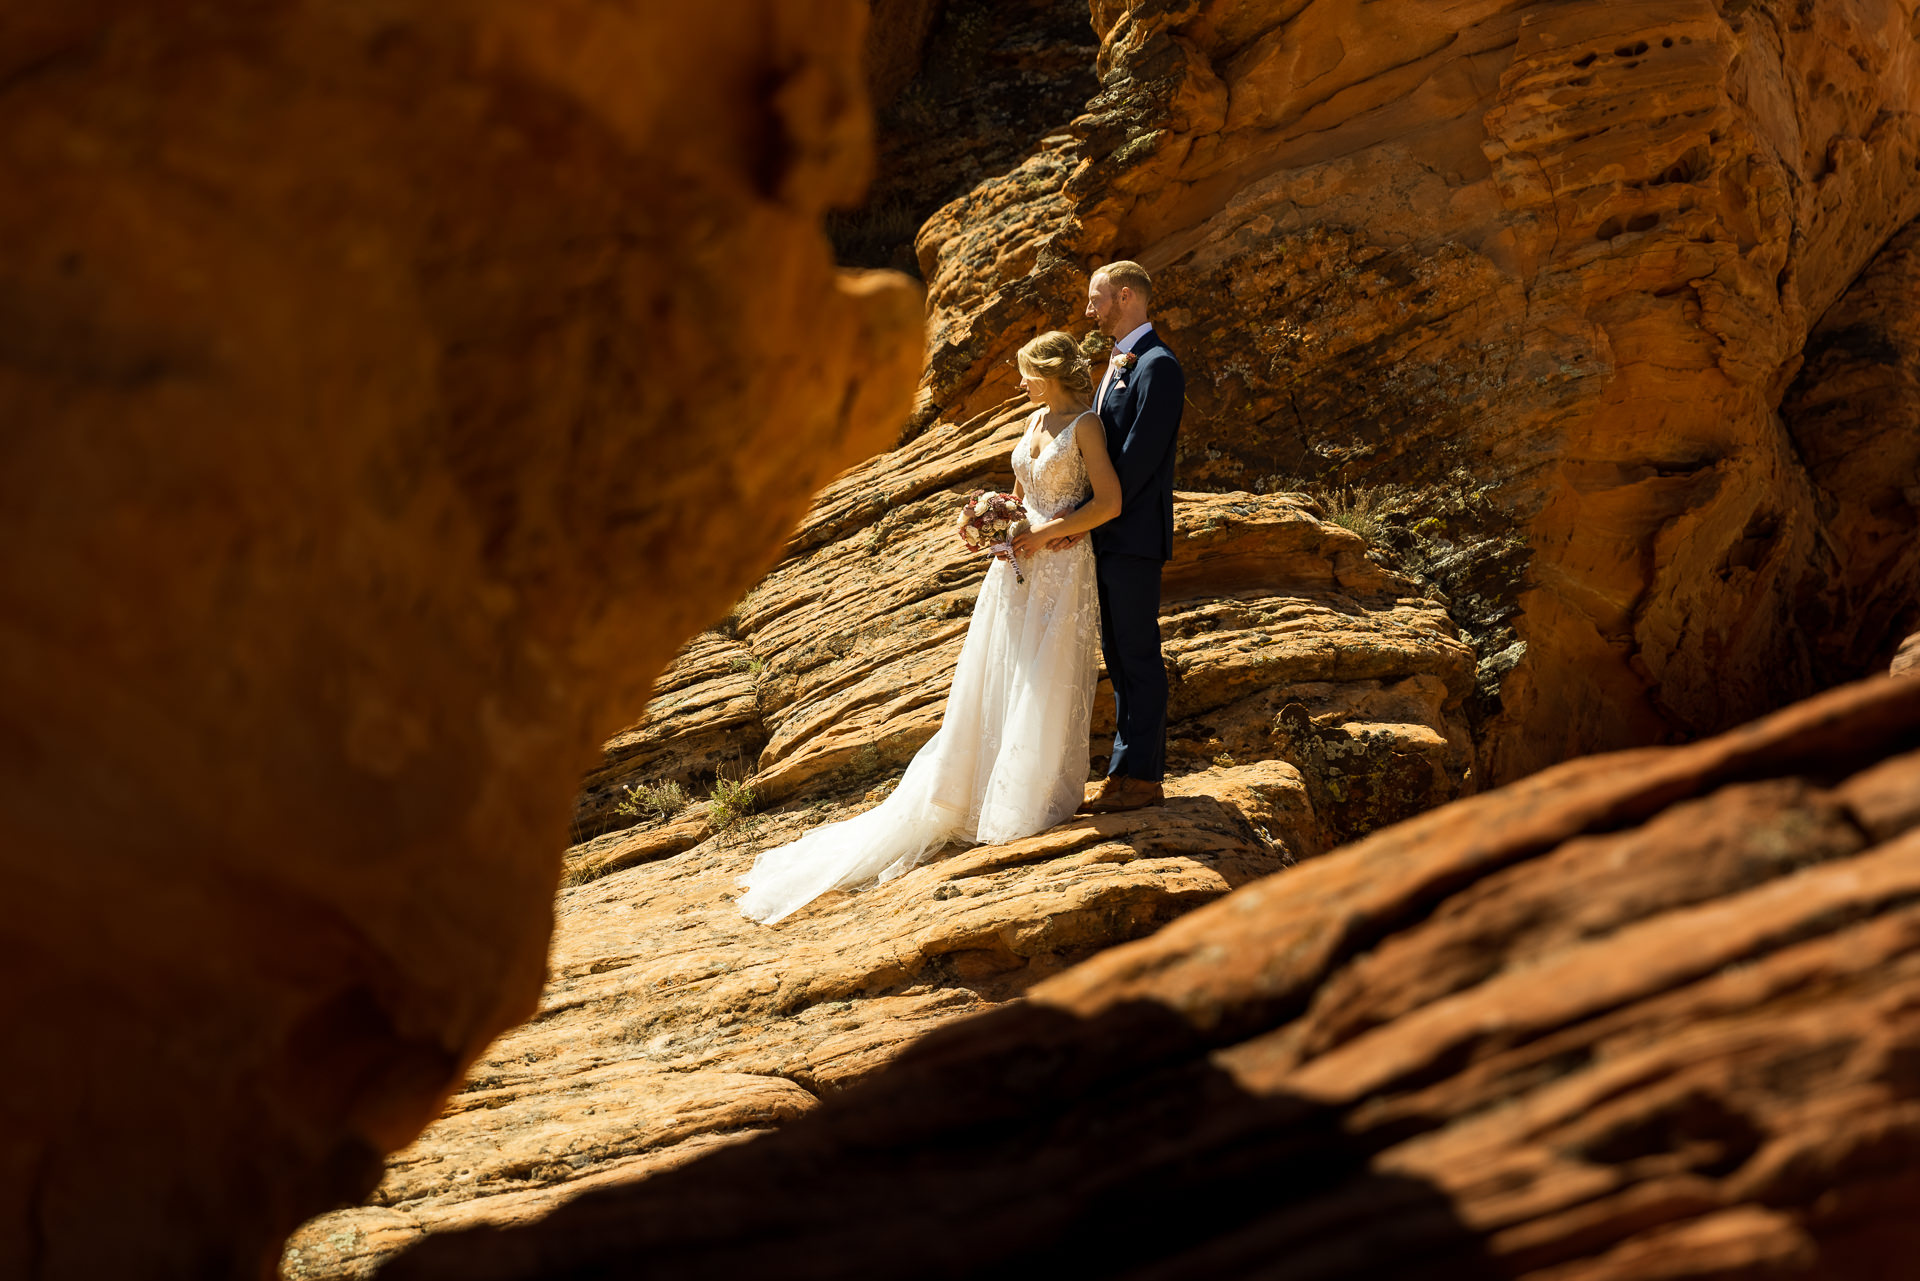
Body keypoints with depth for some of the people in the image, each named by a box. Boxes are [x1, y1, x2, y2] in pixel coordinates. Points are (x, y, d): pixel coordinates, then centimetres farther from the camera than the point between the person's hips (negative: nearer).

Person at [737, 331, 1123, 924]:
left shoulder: (1086, 424, -8)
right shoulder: (1035, 421, 15)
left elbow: (1110, 502, -15)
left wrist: (1046, 533, -14)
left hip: (1061, 566, -7)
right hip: (1020, 563, 7)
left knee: (1046, 685, -4)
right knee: (991, 682, 7)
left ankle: (1036, 800, 6)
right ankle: (957, 798, 11)